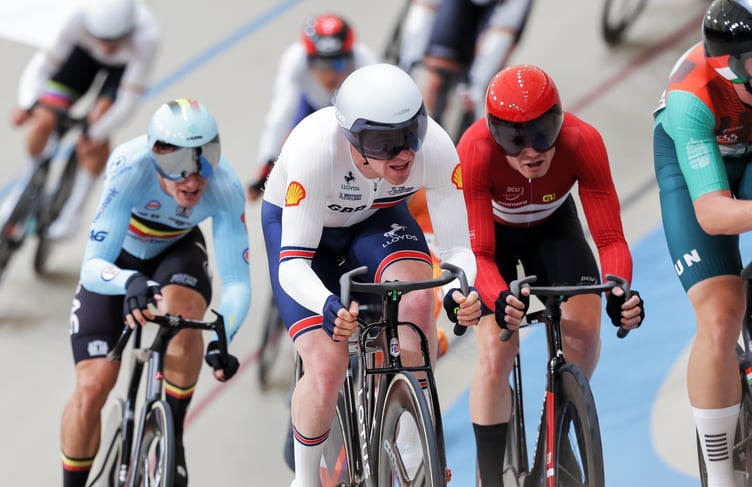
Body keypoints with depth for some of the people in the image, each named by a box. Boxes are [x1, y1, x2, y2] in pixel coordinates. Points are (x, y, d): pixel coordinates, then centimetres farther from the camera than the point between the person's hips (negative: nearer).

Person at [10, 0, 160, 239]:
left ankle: (74, 209, -6)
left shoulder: (146, 38, -43)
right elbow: (42, 65, -34)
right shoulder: (79, 20, -39)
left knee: (98, 129, -24)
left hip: (126, 64, -2)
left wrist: (95, 133, -36)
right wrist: (27, 102, -50)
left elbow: (130, 101, -35)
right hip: (85, 54, 2)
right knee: (45, 119, -14)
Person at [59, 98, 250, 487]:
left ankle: (172, 440, -14)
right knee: (92, 387, -12)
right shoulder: (130, 168, -38)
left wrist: (222, 338, -50)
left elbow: (236, 278, -32)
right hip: (117, 258, -1)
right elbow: (92, 267, -41)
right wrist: (131, 282, -63)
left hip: (178, 251, 1)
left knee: (184, 309, -35)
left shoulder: (225, 186, -33)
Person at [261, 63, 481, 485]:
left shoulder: (436, 148, -33)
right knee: (328, 368, -20)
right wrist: (330, 307, -59)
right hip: (297, 225, -2)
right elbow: (292, 265, -39)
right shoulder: (315, 150, -40)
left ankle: (412, 449, -15)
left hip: (377, 218, 2)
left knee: (417, 296, -32)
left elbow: (458, 248, -26)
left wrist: (460, 290, -49)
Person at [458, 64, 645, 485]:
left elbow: (610, 237, -31)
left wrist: (619, 291, -51)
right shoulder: (475, 151, -38)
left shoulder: (583, 143, -35)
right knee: (496, 352, -17)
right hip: (492, 229, -2)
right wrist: (499, 299, -57)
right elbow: (478, 252, -36)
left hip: (552, 225, 2)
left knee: (585, 324, -20)